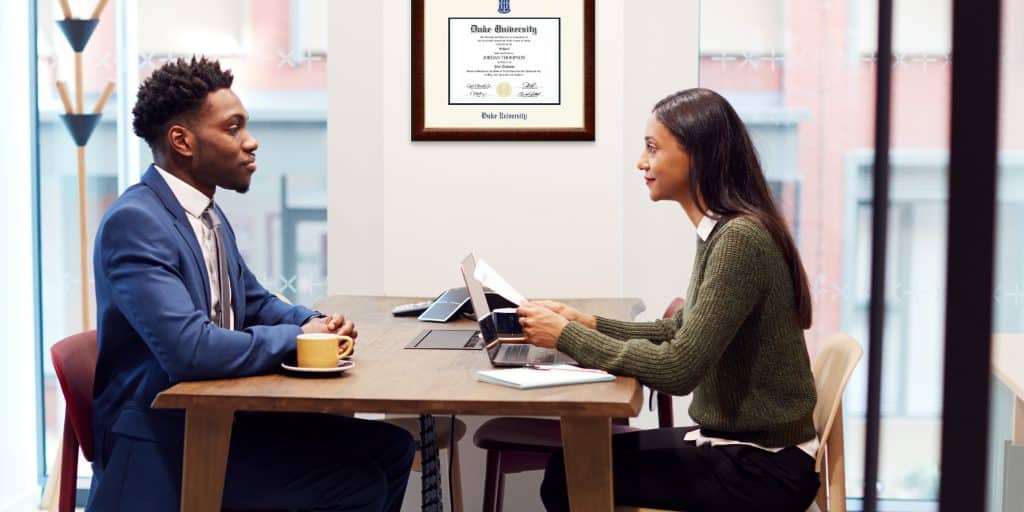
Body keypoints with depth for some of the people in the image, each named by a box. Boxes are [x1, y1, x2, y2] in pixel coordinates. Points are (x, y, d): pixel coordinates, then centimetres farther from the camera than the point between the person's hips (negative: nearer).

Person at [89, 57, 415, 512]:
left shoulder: (208, 212, 10)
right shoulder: (133, 222, -20)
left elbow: (253, 303, 22)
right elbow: (191, 349, -31)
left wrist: (315, 323, 0)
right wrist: (297, 338, -15)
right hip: (162, 441, -9)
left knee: (390, 447, 6)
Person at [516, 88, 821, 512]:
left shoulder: (740, 239, -23)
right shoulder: (721, 231, 7)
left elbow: (677, 369, -26)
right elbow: (680, 334, 16)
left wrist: (568, 336, -17)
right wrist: (588, 324, 3)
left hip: (762, 467, -8)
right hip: (734, 443, 8)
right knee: (571, 464, 5)